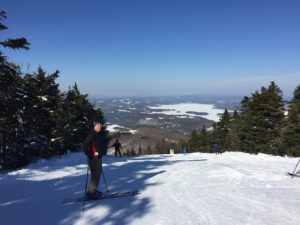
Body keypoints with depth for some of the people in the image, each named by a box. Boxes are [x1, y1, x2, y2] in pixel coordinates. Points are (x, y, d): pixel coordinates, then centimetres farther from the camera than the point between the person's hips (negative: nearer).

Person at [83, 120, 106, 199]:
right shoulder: (91, 135, -15)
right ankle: (90, 192, 4)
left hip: (99, 158, 9)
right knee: (95, 175, -7)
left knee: (98, 174, 17)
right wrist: (90, 156, -20)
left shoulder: (100, 135, 9)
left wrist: (103, 152, 15)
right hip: (93, 159, -9)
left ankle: (93, 190, 30)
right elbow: (85, 146, -18)